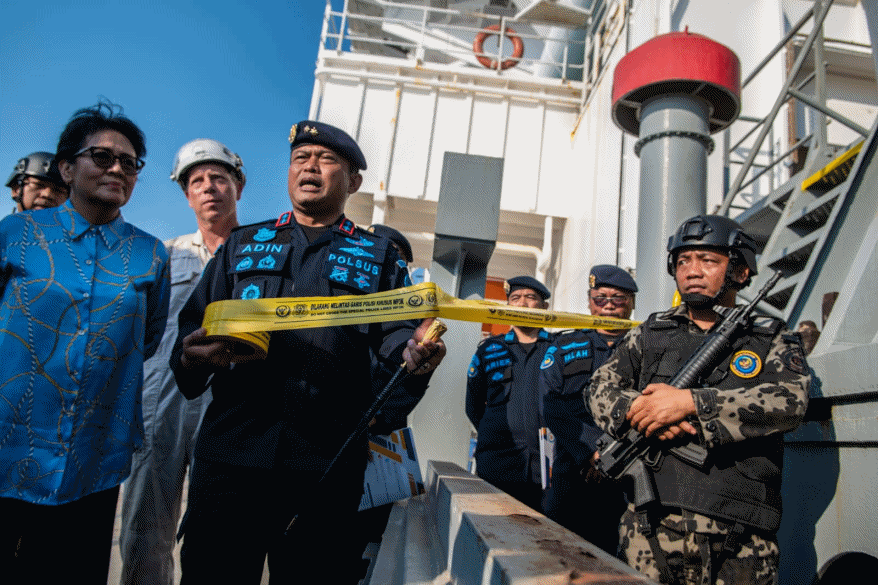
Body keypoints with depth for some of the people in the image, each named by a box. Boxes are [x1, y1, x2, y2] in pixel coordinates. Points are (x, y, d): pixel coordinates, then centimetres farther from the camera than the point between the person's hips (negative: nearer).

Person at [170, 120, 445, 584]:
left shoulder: (378, 256, 13)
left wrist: (415, 354, -21)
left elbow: (396, 332, 3)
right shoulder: (243, 245, 17)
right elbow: (194, 325, 11)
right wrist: (192, 356, -12)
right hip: (228, 455, 1)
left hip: (326, 467, -1)